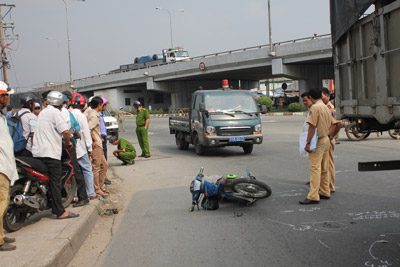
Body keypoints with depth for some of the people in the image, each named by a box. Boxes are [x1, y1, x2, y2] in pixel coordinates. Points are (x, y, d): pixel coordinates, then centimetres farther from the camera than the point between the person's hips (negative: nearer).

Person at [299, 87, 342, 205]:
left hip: (318, 141, -9)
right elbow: (338, 124, 17)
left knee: (315, 168, -12)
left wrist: (308, 143, -19)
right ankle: (325, 192, 23)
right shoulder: (326, 107, 15)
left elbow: (312, 127, -20)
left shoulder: (315, 107, -13)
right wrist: (331, 136, 20)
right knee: (324, 168, 15)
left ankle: (313, 196, -15)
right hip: (326, 140, 9)